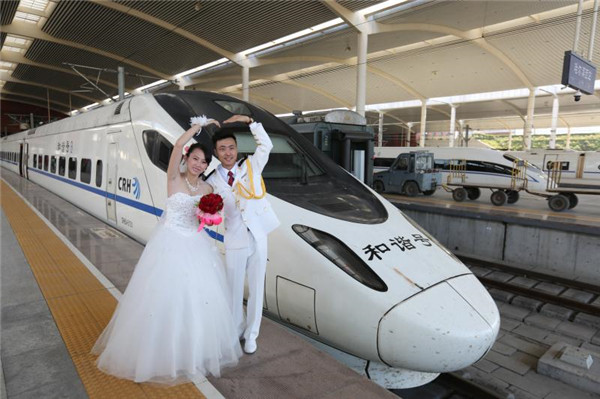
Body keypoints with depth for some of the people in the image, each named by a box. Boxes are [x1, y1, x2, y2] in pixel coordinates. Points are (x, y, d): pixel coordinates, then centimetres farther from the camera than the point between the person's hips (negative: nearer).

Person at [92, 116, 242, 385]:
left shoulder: (207, 189, 4)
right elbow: (178, 144, -21)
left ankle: (196, 349, 30)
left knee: (200, 297, 9)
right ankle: (163, 352, 25)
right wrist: (202, 124, -12)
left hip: (196, 246, 4)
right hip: (170, 244, -4)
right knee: (166, 297, 3)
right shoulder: (174, 179, -8)